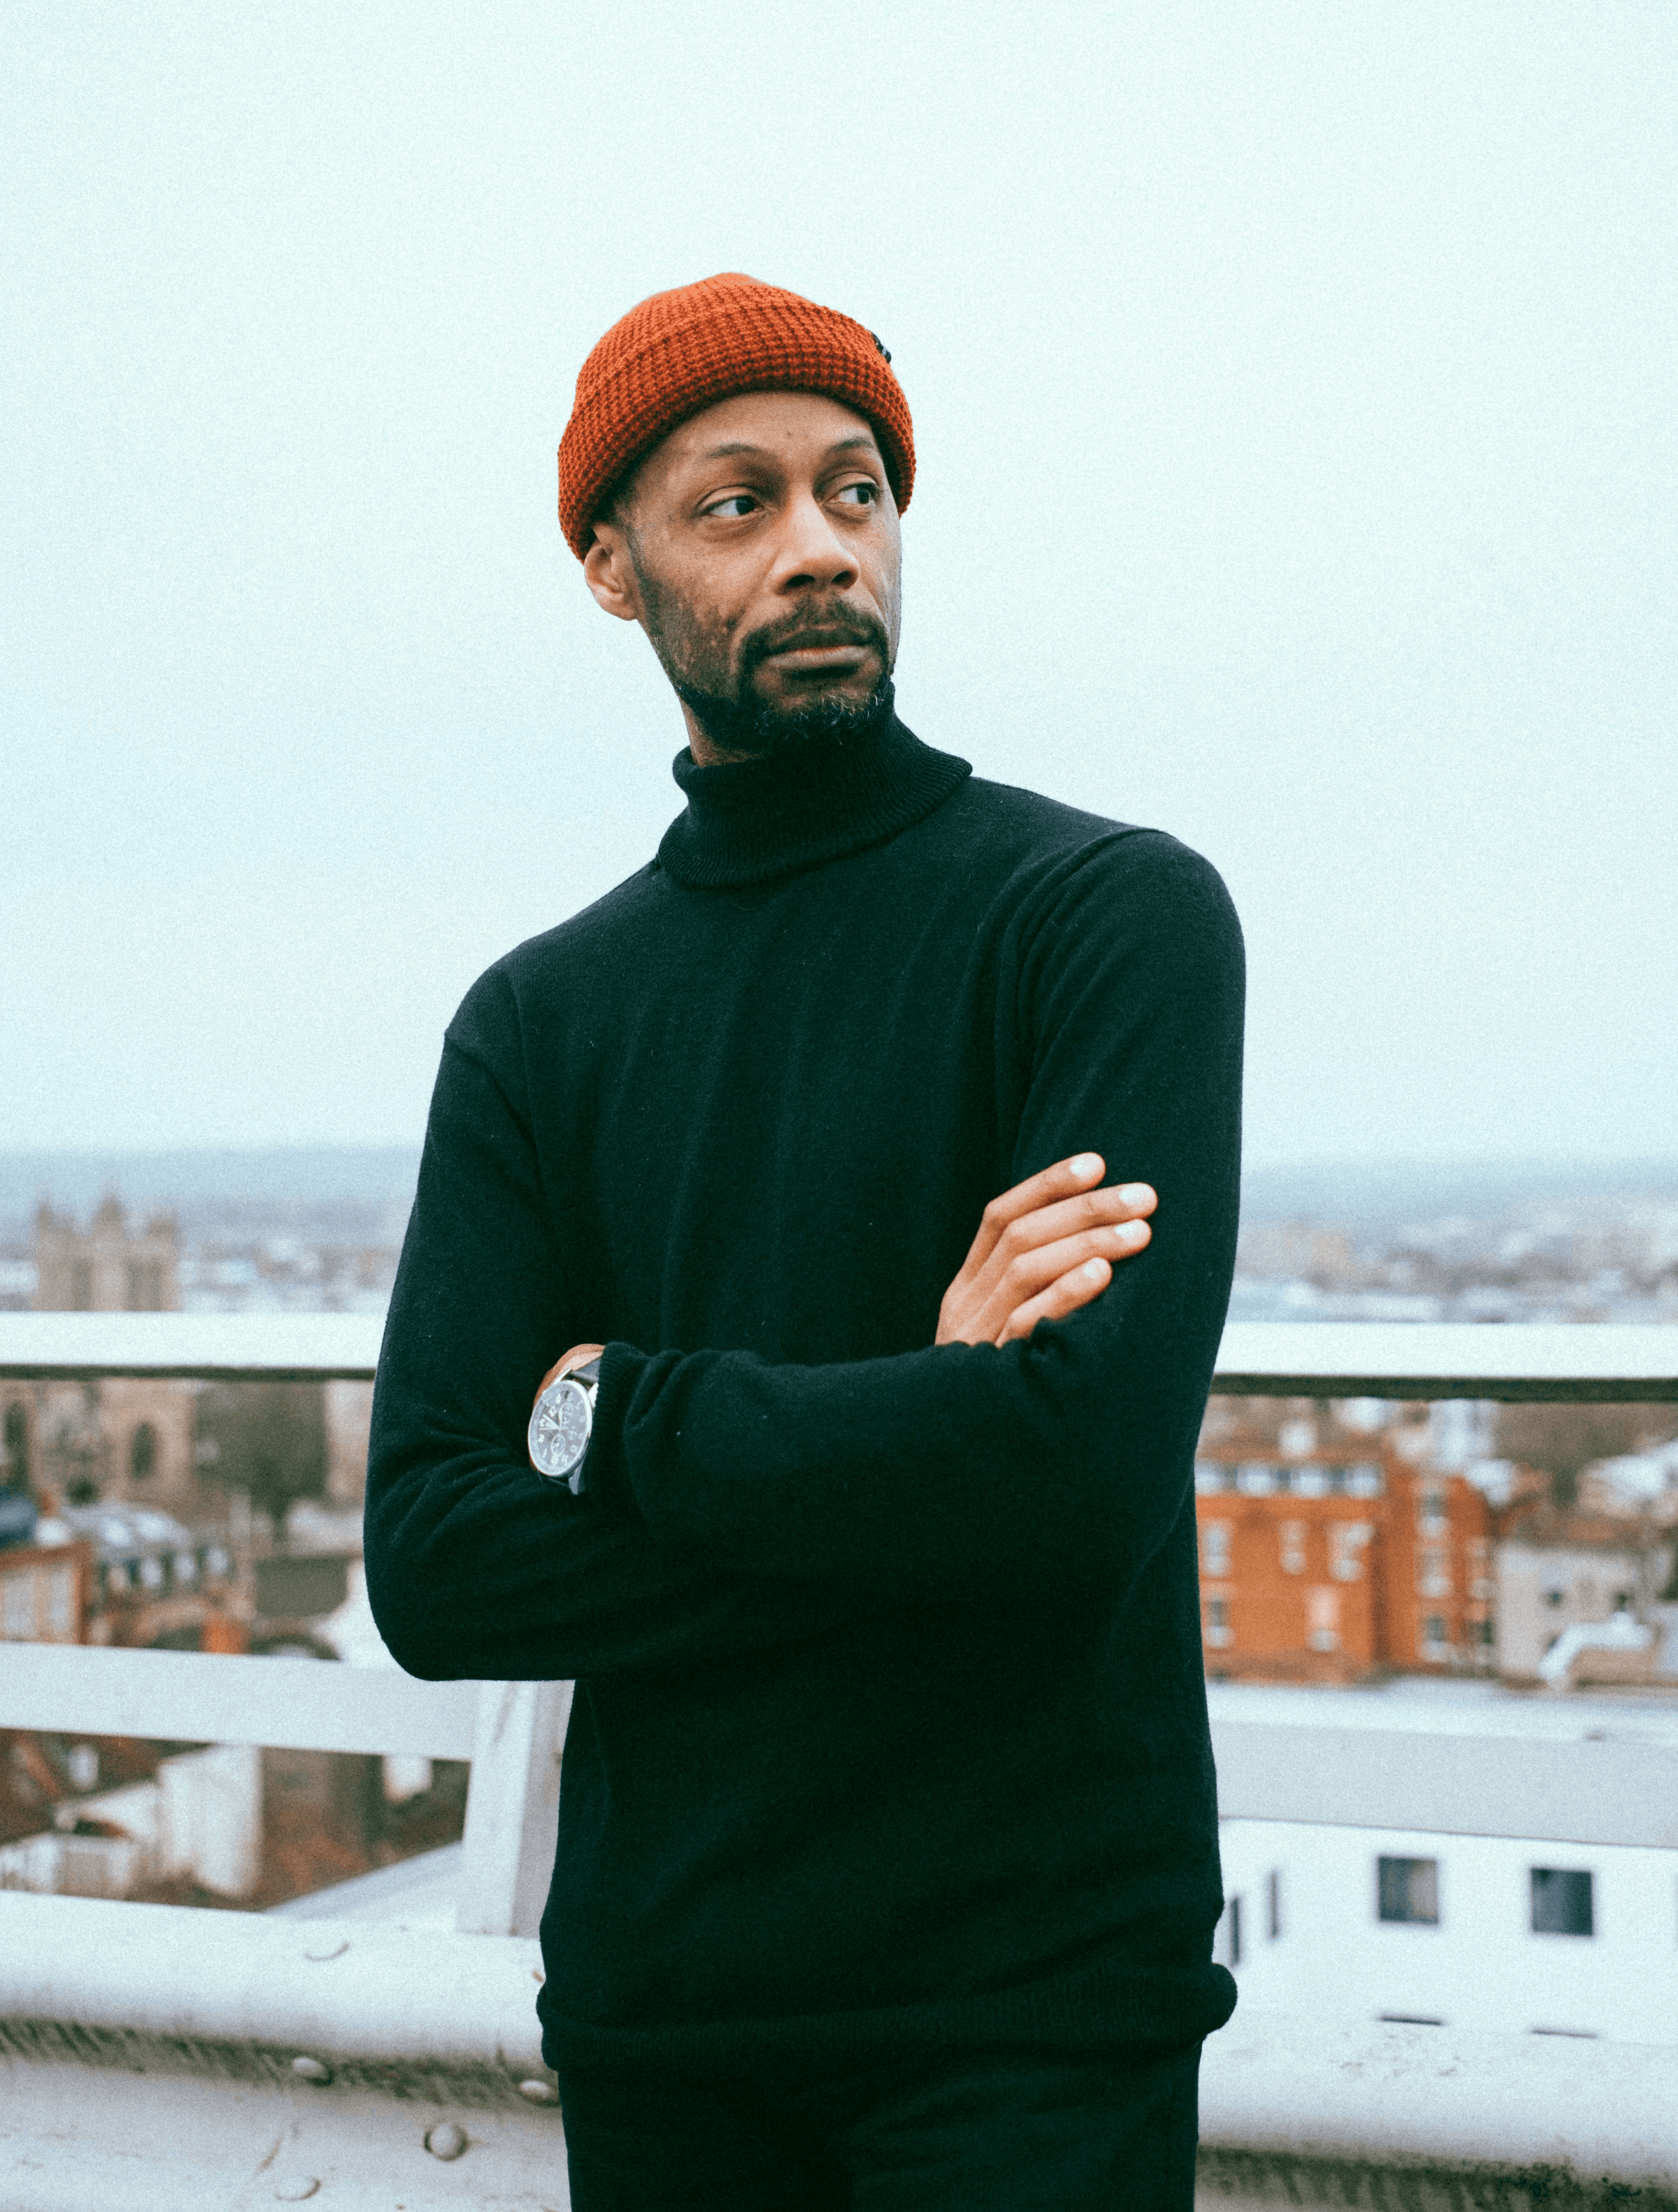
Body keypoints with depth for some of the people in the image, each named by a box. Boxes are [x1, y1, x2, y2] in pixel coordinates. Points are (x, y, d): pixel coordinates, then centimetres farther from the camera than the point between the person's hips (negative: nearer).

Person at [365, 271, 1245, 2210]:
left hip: (1033, 1991, -3)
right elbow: (432, 1573, -6)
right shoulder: (534, 1024, 5)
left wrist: (619, 1413, -10)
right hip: (651, 1997, 4)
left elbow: (1085, 1469, -21)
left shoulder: (1117, 912, -7)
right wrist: (905, 1450, -16)